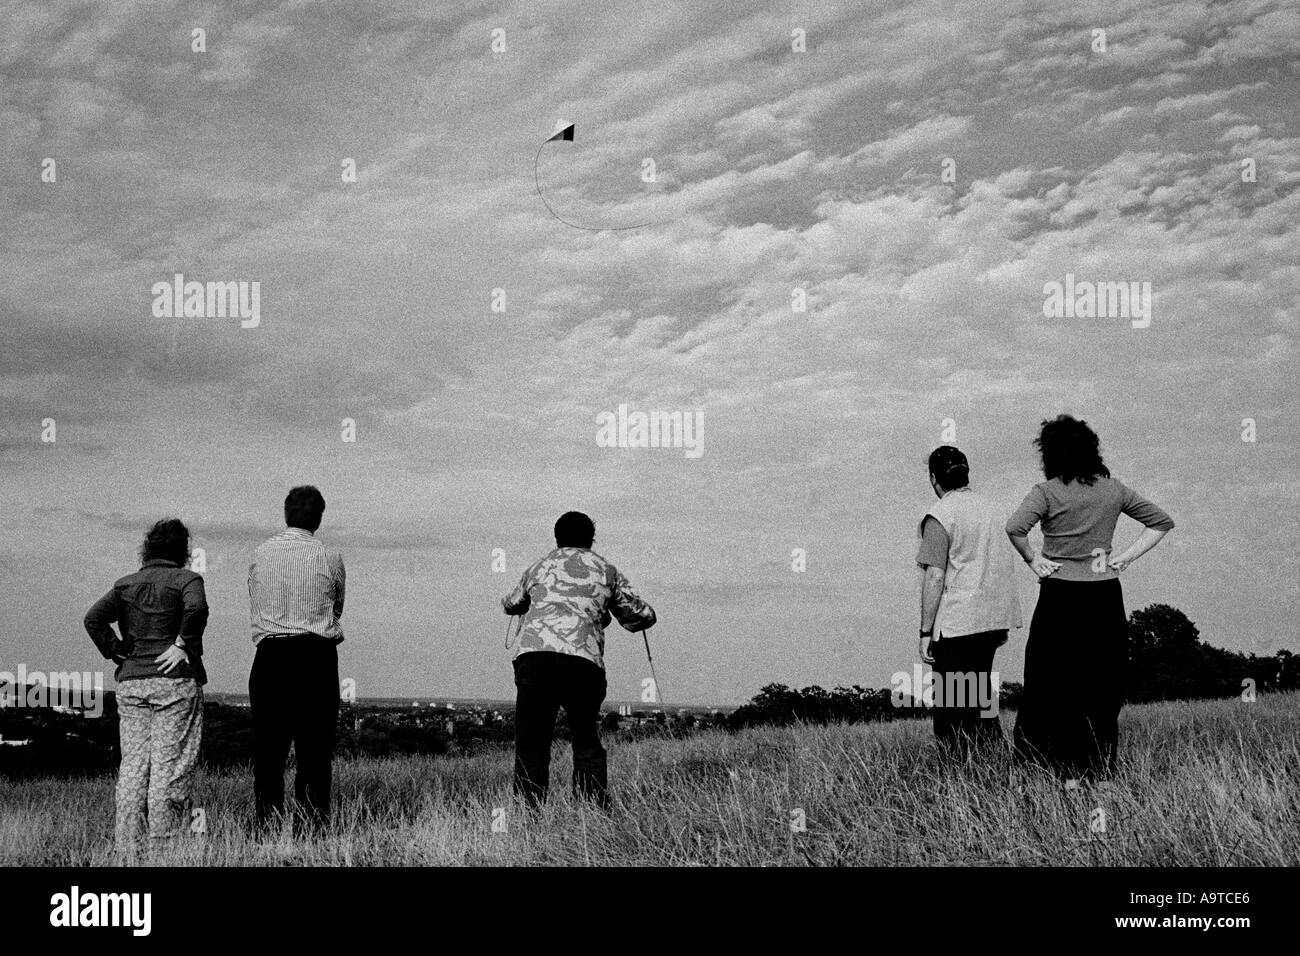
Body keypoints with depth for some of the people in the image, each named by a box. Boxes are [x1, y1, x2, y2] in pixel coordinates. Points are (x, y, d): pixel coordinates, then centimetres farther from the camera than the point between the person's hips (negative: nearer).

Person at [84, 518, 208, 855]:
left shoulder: (125, 585, 12)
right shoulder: (186, 579, -1)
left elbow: (93, 618, 1)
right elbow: (196, 608, -22)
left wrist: (117, 652, 5)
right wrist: (184, 646, -12)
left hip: (131, 682, 4)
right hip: (175, 681, -4)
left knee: (132, 764, 7)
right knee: (170, 765, -1)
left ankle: (127, 848, 6)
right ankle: (163, 846, -1)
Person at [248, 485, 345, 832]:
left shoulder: (260, 554, 6)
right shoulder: (329, 558, 1)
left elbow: (255, 603, 16)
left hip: (269, 656, 2)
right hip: (317, 657, -2)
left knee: (267, 751, 6)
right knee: (315, 751, 1)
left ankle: (267, 828, 5)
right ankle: (310, 829, -2)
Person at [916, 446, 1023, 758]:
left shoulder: (939, 517, -10)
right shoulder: (994, 510, 11)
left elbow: (935, 577, -14)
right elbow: (1008, 568, 17)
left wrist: (926, 632, -11)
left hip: (956, 624, -7)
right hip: (996, 619, 7)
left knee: (953, 707, 0)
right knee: (980, 696, 18)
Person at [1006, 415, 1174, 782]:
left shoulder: (1047, 491, -8)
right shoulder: (1113, 490, 6)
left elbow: (1014, 528, -25)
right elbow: (1162, 522, 13)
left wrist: (1032, 559, -9)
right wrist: (1125, 557, 8)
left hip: (1061, 597, -4)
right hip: (1106, 597, 4)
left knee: (1056, 686, 6)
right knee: (1104, 688, 10)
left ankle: (1070, 772, 7)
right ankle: (1102, 770, 14)